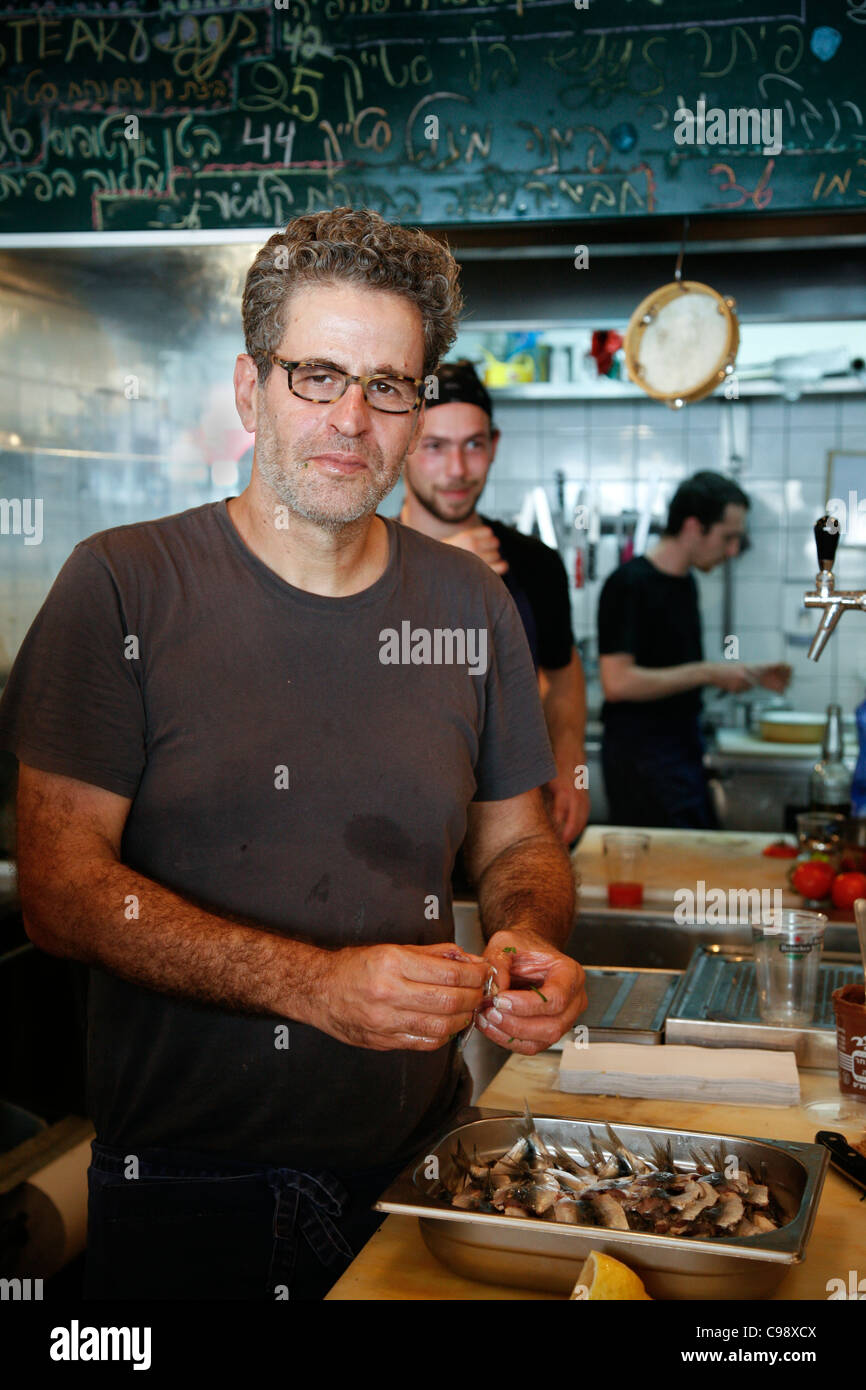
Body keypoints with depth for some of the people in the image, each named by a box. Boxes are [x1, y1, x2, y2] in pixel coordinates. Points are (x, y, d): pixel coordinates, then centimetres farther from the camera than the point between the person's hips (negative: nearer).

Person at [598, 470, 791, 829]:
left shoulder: (686, 583, 12)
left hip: (684, 746, 9)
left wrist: (749, 675, 9)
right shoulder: (629, 585, -15)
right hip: (642, 755, -9)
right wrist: (709, 672, -20)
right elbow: (617, 682, -24)